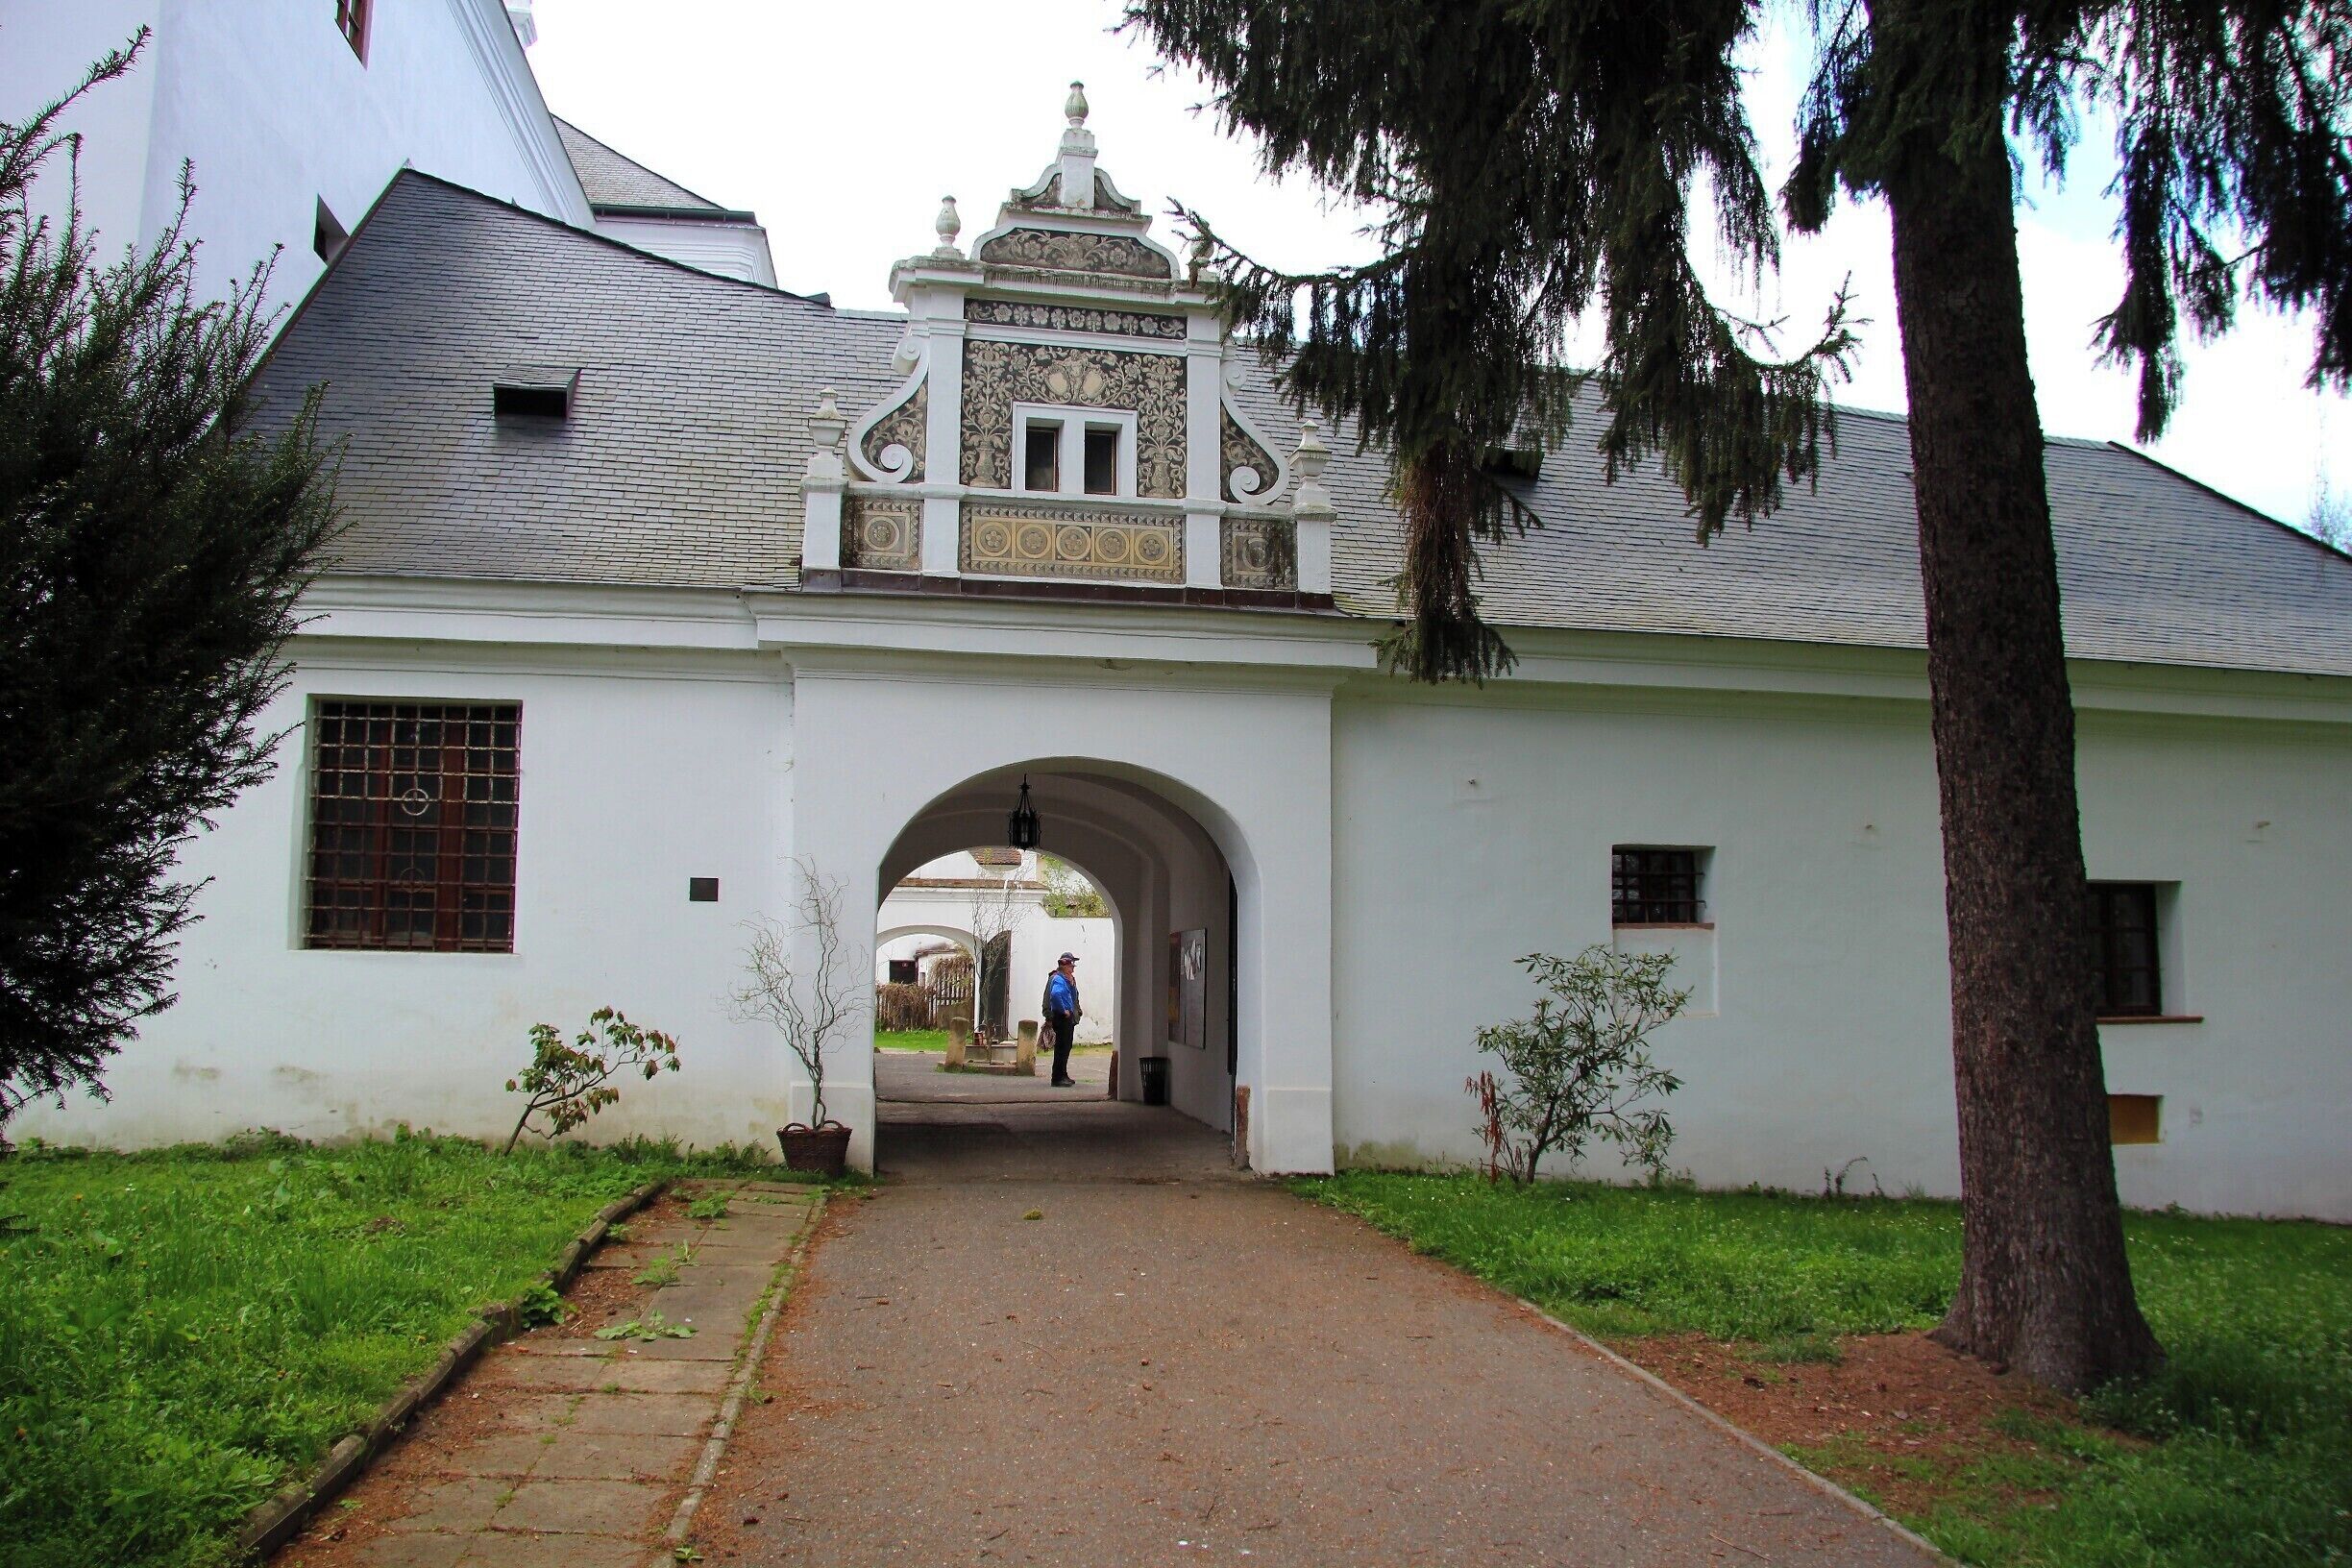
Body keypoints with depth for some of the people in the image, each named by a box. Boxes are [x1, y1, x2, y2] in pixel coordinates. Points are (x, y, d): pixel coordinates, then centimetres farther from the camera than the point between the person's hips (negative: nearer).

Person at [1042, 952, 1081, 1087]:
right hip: (1061, 1018, -10)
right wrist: (1063, 1011, -25)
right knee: (1061, 1047, -9)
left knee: (1067, 1046, 17)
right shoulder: (1058, 979, -15)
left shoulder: (1069, 979, 17)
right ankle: (1057, 1078, -7)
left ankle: (1063, 1075, 27)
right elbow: (1055, 995, -33)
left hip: (1069, 1017, 10)